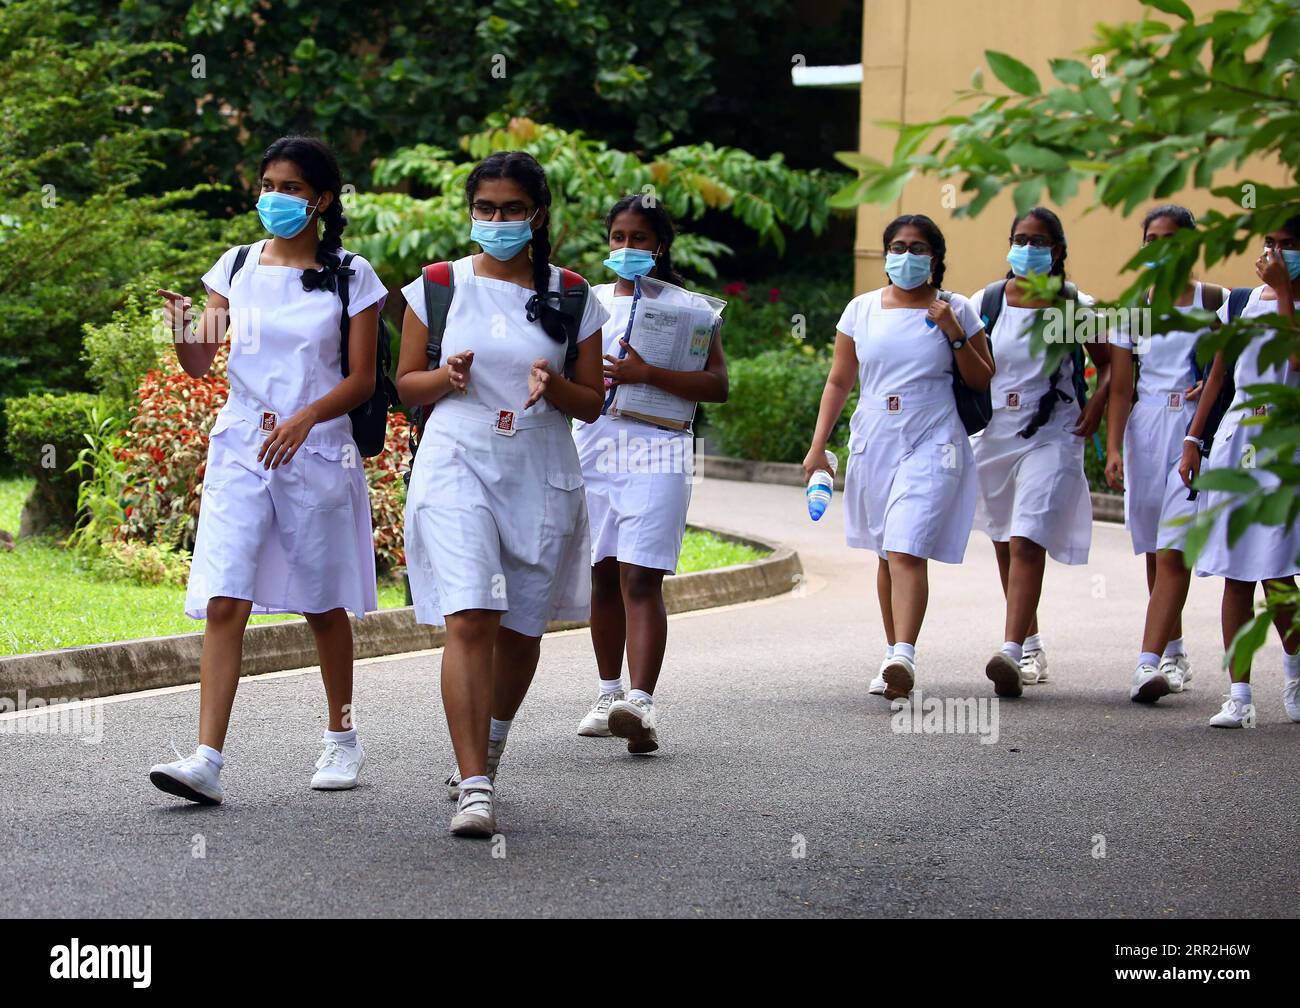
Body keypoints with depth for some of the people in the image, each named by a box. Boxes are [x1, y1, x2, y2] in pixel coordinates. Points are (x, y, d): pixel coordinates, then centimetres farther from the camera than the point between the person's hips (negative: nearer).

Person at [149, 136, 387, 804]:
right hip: (240, 447, 1)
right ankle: (206, 761, -17)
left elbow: (361, 380, -1)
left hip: (317, 450, -1)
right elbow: (200, 362, 4)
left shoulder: (351, 277, 1)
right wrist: (181, 329, -18)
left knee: (321, 603, 11)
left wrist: (305, 418, -18)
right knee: (224, 603, -10)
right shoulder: (236, 266, 8)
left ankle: (342, 739, 30)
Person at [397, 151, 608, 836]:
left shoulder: (571, 297, 5)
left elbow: (593, 403, 8)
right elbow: (405, 385, 11)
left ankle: (488, 749, 37)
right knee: (468, 620, -17)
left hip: (541, 473, 2)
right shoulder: (437, 288, 4)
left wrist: (554, 386, -13)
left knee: (521, 627, 11)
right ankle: (474, 787, -20)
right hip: (457, 465, -2)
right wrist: (449, 378, -11)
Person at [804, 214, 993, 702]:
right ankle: (893, 653, 20)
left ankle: (904, 658, -28)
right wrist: (818, 446, 6)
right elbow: (838, 382, 12)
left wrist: (955, 335, -10)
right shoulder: (862, 310, 9)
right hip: (874, 443, 4)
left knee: (906, 552, -18)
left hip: (930, 446, -4)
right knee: (887, 555, 10)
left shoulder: (956, 310, 3)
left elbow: (984, 383, 4)